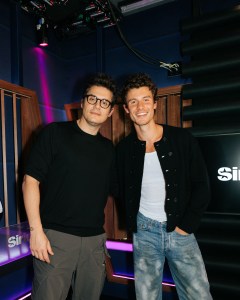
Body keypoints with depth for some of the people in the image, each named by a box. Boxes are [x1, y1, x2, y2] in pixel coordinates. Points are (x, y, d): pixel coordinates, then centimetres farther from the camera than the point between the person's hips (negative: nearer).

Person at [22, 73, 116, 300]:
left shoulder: (108, 149, 11)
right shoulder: (54, 133, -3)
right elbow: (30, 180, -7)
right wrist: (36, 230, -13)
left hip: (95, 240, 5)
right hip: (55, 237, -4)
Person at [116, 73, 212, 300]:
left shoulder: (182, 139, -4)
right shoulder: (124, 148, 0)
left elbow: (201, 187, -2)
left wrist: (186, 226, -5)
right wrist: (133, 225, 3)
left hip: (180, 230, 0)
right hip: (144, 232, 1)